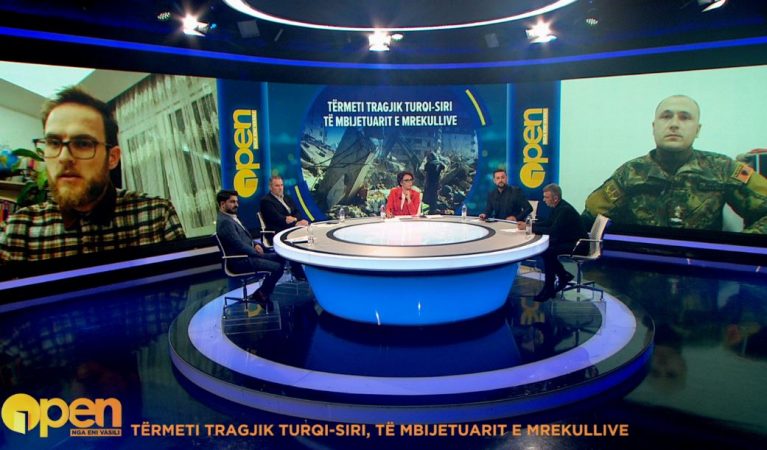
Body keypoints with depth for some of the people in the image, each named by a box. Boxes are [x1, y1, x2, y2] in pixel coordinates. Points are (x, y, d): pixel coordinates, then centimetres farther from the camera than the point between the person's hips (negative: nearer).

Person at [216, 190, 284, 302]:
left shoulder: (232, 217, 13)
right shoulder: (225, 222, -20)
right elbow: (239, 245, -24)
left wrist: (255, 245, 2)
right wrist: (256, 251, -10)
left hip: (248, 254, 11)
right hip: (241, 260, -11)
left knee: (280, 258, 8)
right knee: (277, 267, -18)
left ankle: (264, 291, 15)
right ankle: (262, 294, 2)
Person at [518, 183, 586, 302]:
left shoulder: (565, 210, -24)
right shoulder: (557, 207, 5)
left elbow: (553, 231, -31)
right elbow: (546, 223, 11)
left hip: (577, 245, -10)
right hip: (566, 241, 10)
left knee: (547, 252, -24)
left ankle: (548, 289, -14)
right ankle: (564, 276, 14)